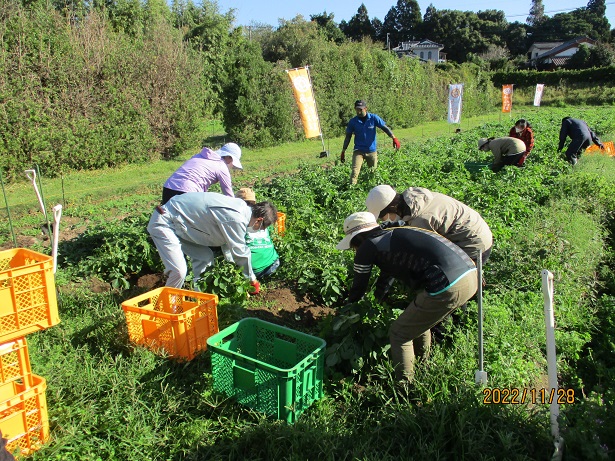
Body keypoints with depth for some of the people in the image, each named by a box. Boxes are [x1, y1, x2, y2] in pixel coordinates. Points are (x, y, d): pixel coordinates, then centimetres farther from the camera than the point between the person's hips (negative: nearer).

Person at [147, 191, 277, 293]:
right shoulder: (235, 219, -26)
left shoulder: (241, 207, 4)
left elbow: (228, 242, 16)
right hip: (163, 223, -10)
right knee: (179, 271, -18)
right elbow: (240, 252, -17)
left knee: (206, 257, 12)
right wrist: (253, 280, -2)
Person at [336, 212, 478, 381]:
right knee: (420, 322, 30)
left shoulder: (367, 247, 3)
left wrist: (348, 306, 37)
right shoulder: (393, 236, 26)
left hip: (448, 288, -9)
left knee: (399, 334, 9)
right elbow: (387, 275, 43)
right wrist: (376, 300, 58)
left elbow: (359, 288, 15)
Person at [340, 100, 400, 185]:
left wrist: (394, 138, -18)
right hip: (358, 151, -1)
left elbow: (385, 128, -4)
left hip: (372, 151, 1)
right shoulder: (353, 121, -3)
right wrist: (343, 152, 4)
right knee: (355, 172, -17)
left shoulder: (374, 118, -5)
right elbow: (348, 137, 4)